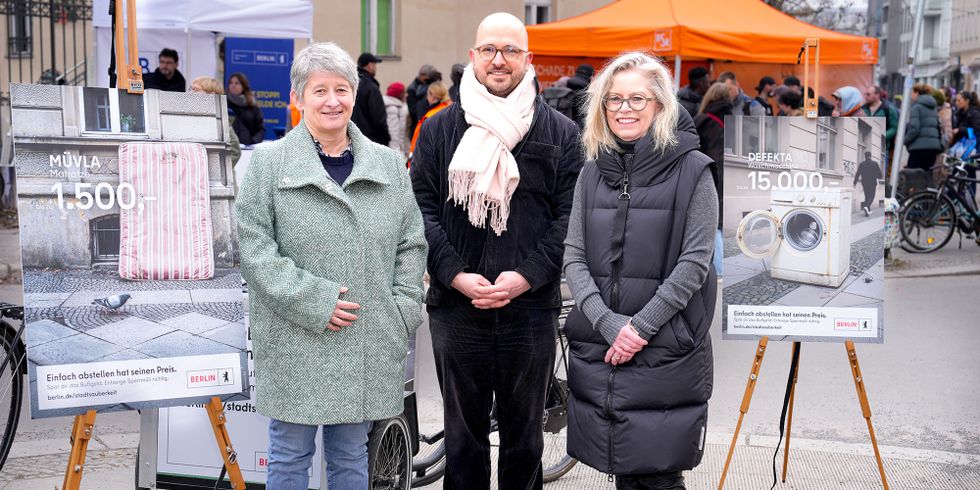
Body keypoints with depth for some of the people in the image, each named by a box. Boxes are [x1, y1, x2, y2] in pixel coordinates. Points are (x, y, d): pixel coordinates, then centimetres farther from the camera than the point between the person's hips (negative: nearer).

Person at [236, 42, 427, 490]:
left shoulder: (389, 165, 10)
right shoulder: (269, 162, -1)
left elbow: (411, 243, 13)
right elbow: (253, 246, -8)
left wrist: (403, 310, 2)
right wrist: (312, 301, -15)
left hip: (368, 347, 3)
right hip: (296, 344, -3)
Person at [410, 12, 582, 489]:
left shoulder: (560, 133, 4)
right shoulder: (439, 129, 6)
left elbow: (569, 215, -2)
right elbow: (422, 210, 1)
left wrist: (526, 276, -13)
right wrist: (455, 275, -11)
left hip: (531, 307, 0)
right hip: (456, 306, 1)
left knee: (524, 432, 13)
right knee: (463, 431, 13)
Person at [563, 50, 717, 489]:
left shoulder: (692, 170, -2)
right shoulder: (592, 172, 11)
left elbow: (695, 263, -7)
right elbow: (573, 257, 5)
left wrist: (641, 326, -13)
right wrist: (608, 323, -9)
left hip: (667, 350, -4)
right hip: (597, 349, 4)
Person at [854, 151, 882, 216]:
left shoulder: (861, 164, -1)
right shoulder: (874, 164, -7)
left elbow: (857, 174, -1)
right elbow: (879, 175, -6)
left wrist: (855, 182, 6)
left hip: (864, 183, 3)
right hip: (872, 183, -3)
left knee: (867, 196, 16)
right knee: (871, 197, 0)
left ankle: (868, 211, 18)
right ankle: (866, 207, -26)